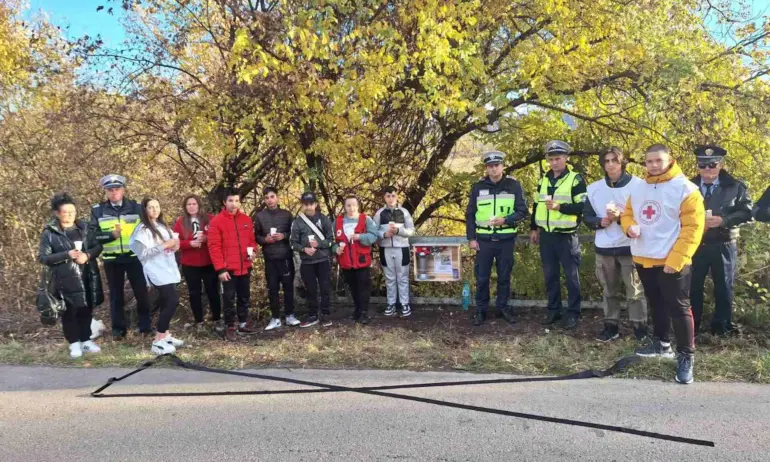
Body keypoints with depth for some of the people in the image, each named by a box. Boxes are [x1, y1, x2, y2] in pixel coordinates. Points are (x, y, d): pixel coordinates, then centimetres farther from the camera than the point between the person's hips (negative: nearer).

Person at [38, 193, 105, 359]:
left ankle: (86, 340, 25)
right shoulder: (49, 233, -4)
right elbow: (43, 257, -7)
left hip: (86, 278, 3)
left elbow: (98, 246, 8)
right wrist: (67, 255, -19)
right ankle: (74, 344, 19)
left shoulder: (83, 228, 7)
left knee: (86, 310, 11)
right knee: (69, 312, 5)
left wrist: (87, 255, -13)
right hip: (65, 280, -3)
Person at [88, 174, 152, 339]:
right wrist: (111, 234, -18)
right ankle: (118, 329, 20)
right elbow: (92, 235, -4)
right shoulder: (97, 211, 2)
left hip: (134, 257, 0)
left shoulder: (136, 207, 2)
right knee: (116, 294, 9)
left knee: (141, 292, 5)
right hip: (112, 260, 1)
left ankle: (145, 326, 18)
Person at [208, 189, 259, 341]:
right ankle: (230, 327, 16)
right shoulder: (216, 221, -8)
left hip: (245, 267, 5)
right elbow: (214, 247, -10)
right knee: (229, 298, 5)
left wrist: (253, 250, -6)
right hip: (228, 268, -4)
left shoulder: (246, 219, 7)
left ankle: (243, 323, 28)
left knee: (244, 296, 14)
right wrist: (220, 269, -15)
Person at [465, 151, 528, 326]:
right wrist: (471, 238, -1)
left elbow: (523, 211, -2)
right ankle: (481, 310, 17)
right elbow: (470, 215, 6)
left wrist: (505, 220, -18)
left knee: (504, 276, 11)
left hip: (506, 240, 0)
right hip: (484, 240, 1)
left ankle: (503, 307, 25)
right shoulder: (478, 187, 3)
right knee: (482, 277, 5)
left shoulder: (514, 185, 0)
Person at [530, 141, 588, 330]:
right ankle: (554, 310, 23)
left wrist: (560, 206, -24)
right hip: (546, 235, 5)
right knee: (550, 275, 11)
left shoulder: (576, 179, -6)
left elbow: (582, 207, -14)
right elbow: (536, 205, 18)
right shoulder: (543, 180, 12)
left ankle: (573, 313, 14)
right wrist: (533, 228, 15)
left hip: (566, 236, -5)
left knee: (571, 276, 4)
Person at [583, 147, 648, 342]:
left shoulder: (638, 185, -7)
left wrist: (622, 216, -19)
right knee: (609, 290, 13)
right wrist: (600, 222, -9)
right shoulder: (594, 188, 7)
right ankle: (611, 325, 24)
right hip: (604, 248, 4)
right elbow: (587, 216, 11)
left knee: (635, 290, 2)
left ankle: (640, 326, 14)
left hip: (630, 246, -4)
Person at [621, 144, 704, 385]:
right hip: (643, 260, 6)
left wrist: (675, 261, -20)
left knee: (678, 309, 0)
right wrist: (630, 226, -8)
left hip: (672, 263, -6)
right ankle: (661, 344, 37)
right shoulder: (638, 188, 9)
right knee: (656, 305, 20)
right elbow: (627, 214, 18)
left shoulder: (686, 189, -11)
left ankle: (686, 357, 12)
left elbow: (692, 228, -15)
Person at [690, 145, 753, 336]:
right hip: (695, 244, 1)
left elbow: (747, 211, -5)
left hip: (723, 246, -1)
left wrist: (724, 220, -19)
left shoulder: (735, 186, 0)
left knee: (723, 287, 8)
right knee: (693, 287, 7)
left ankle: (722, 327, 22)